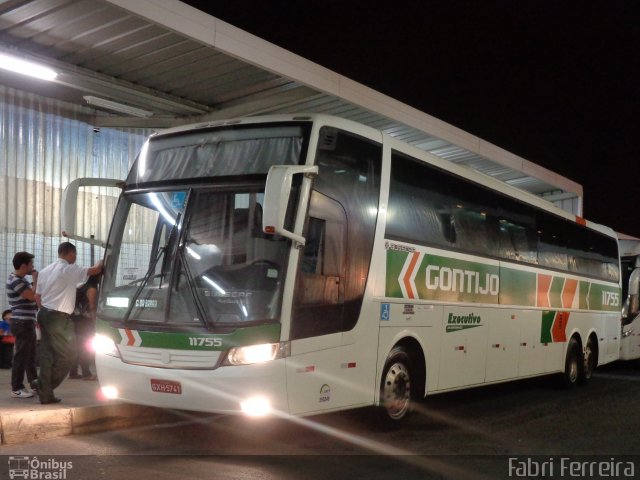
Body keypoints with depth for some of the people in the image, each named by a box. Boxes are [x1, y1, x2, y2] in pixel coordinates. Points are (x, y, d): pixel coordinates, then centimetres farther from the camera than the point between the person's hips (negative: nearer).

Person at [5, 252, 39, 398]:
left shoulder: (21, 279, 15)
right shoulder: (15, 280, -17)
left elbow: (31, 295, 22)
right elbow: (32, 296, -24)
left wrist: (34, 281, 10)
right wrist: (35, 280, -13)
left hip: (27, 322, 10)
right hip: (22, 322, -10)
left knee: (31, 354, 18)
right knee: (21, 355, -7)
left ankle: (34, 382, 29)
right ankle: (16, 388, -3)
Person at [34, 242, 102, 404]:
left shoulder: (45, 271, 15)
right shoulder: (70, 270, -10)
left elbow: (37, 296, 17)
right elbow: (95, 270, -10)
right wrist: (101, 262, 10)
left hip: (44, 314, 9)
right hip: (58, 317, -9)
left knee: (47, 354, 9)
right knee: (67, 354, 1)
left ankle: (45, 393, 10)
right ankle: (46, 386, 3)